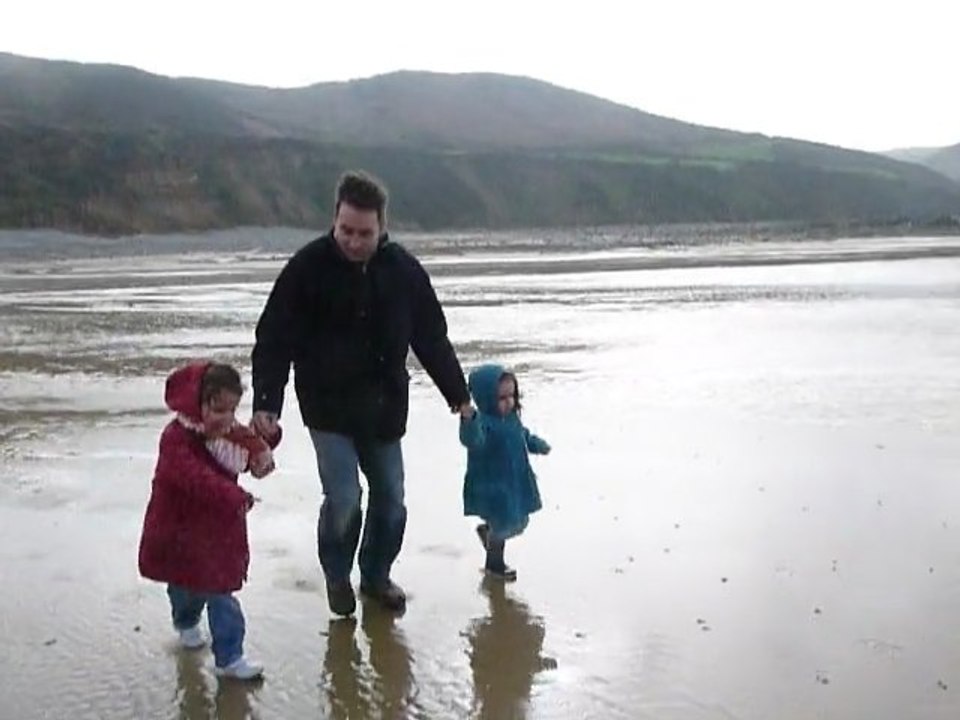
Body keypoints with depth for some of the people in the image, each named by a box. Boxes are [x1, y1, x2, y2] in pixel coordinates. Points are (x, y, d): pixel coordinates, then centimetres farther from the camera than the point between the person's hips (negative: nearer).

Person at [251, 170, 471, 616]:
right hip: (328, 408, -3)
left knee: (390, 500, 10)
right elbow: (274, 340, -11)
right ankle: (337, 576, 18)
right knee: (344, 499, -11)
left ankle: (376, 576, 35)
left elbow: (432, 338, 7)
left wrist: (458, 394, 11)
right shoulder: (308, 267, -13)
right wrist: (266, 403, -19)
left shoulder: (403, 270, -4)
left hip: (384, 408, 4)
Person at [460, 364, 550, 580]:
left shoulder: (512, 417, 3)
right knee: (504, 524, 2)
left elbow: (524, 436, 23)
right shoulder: (483, 422, -25)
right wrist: (468, 420, -63)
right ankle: (494, 563, 26)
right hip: (492, 487, -8)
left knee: (518, 522, 19)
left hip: (515, 482, 8)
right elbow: (472, 440, -46)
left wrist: (538, 445, 10)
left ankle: (486, 529, 48)